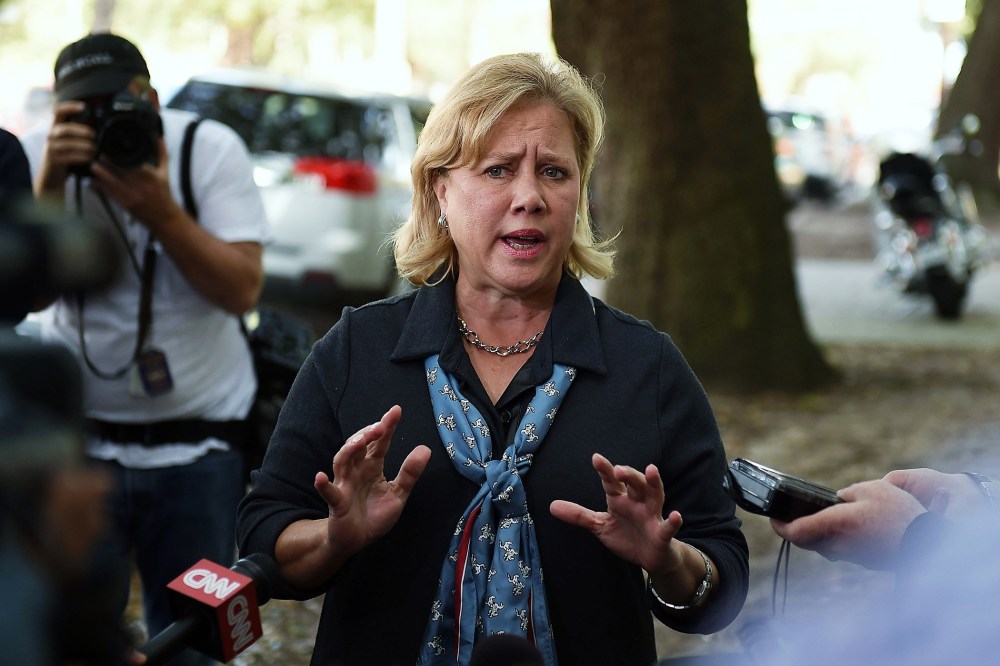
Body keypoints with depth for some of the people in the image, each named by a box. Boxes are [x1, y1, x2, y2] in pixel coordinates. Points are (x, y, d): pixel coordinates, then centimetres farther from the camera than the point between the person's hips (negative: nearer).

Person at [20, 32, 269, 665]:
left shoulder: (211, 149, -9)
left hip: (201, 441, 0)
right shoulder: (37, 155, -6)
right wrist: (50, 186, -27)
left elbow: (243, 290, -14)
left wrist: (161, 212, -26)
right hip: (82, 439, 0)